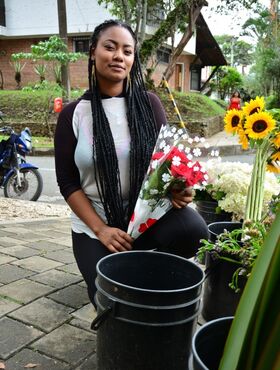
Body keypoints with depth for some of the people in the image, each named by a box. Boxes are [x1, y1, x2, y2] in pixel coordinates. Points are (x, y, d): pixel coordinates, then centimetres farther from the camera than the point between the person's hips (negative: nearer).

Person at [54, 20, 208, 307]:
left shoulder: (149, 103, -1)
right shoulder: (73, 114, -3)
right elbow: (67, 182, -3)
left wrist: (177, 189, -20)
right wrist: (100, 229, -13)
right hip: (94, 225, 0)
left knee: (193, 229, -29)